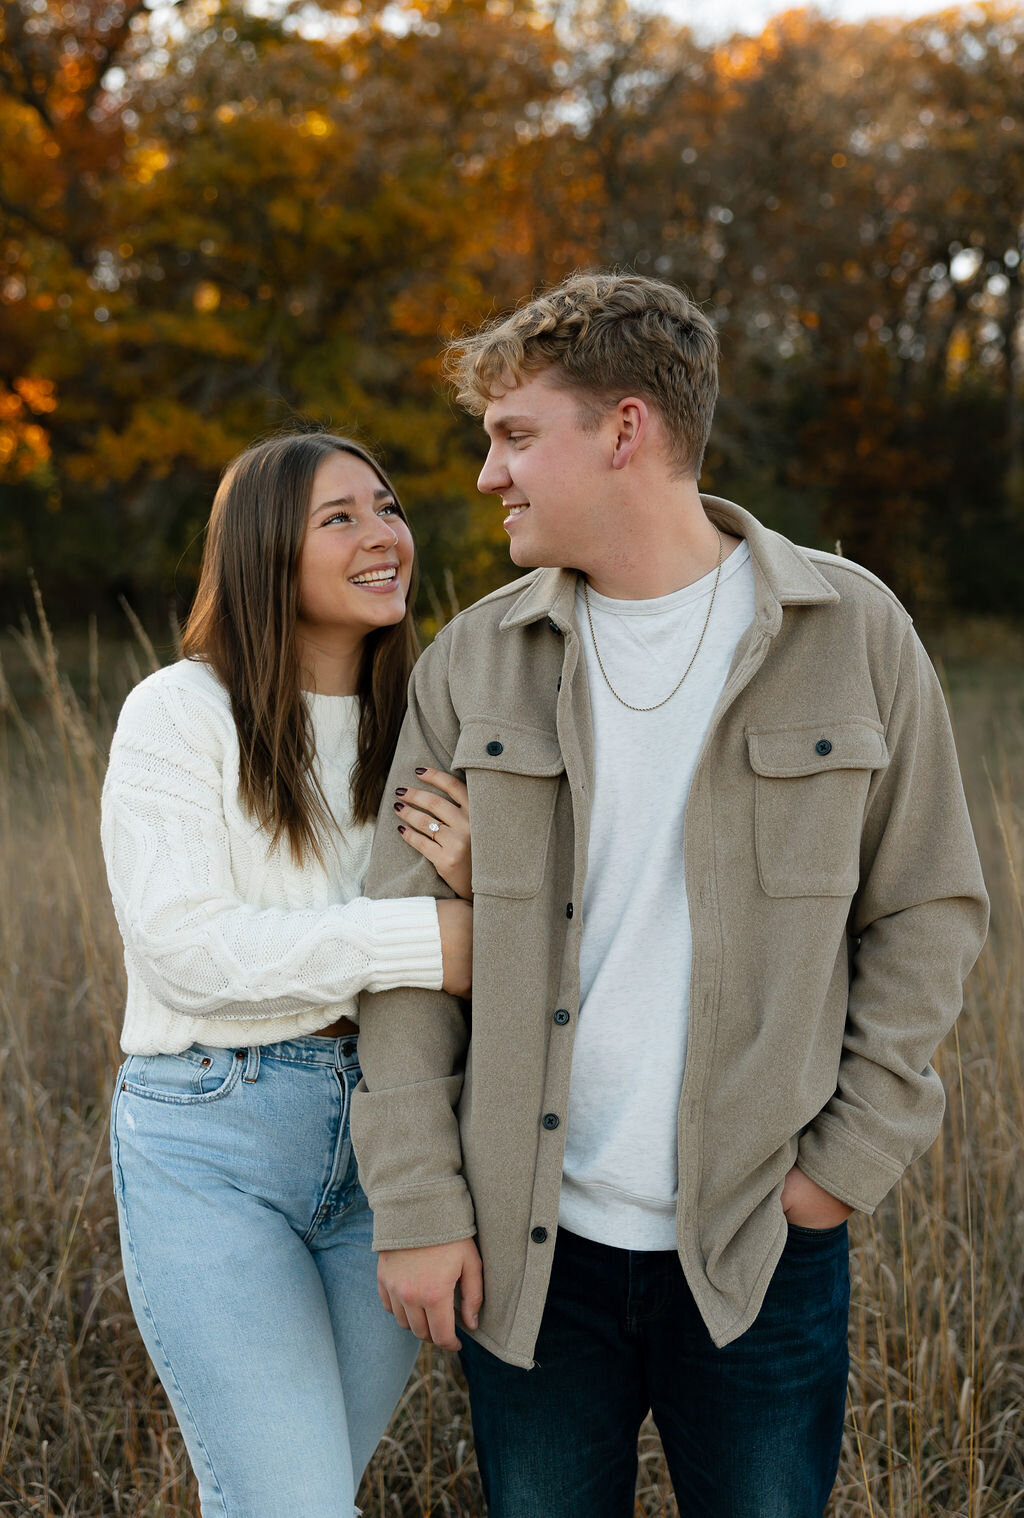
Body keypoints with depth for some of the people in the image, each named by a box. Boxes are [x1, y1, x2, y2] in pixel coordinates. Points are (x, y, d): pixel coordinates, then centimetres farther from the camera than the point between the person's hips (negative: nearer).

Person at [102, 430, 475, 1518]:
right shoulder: (179, 714, -7)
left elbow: (473, 976, 8)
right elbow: (182, 947, -17)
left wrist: (475, 886, -15)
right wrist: (422, 939, -21)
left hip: (384, 1139, 5)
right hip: (211, 1149, -5)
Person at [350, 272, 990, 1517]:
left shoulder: (851, 633, -2)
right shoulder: (473, 662, 2)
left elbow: (928, 909, 3)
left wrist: (855, 1154, -4)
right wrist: (413, 1204, -3)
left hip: (761, 1238, -1)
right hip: (528, 1241, 2)